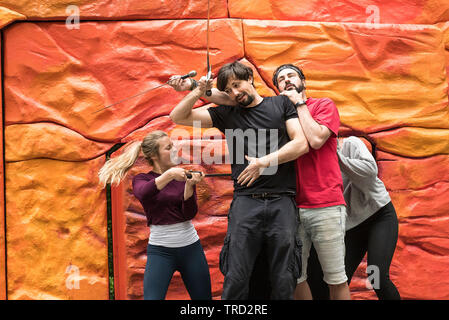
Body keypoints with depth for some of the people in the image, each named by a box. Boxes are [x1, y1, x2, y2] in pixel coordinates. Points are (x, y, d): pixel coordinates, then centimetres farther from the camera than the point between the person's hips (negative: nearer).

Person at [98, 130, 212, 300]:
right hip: (160, 249, -3)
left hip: (191, 247, 3)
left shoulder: (185, 176, 6)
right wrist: (169, 175, -35)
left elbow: (190, 213, -6)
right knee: (152, 297, -16)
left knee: (203, 297, 8)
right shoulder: (142, 179, 2)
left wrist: (189, 185, -20)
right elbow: (143, 194, -24)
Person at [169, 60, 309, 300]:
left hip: (282, 201, 0)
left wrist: (264, 162, -4)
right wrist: (198, 91, 2)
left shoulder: (282, 104, 14)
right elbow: (178, 117, 15)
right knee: (236, 279, -6)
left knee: (284, 281, 1)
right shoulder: (227, 114, 17)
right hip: (246, 201, 1)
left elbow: (301, 144, 3)